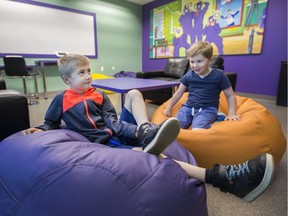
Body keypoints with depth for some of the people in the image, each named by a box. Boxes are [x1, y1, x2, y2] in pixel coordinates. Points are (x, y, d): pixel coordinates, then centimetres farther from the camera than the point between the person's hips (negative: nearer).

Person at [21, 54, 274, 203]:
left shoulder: (99, 95, 15)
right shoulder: (61, 99, 8)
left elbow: (112, 122, 4)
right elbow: (51, 123, 17)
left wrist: (134, 131, -15)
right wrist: (39, 130, -6)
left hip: (118, 134, 5)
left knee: (134, 93, -8)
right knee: (144, 153, -34)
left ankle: (146, 132, -33)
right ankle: (219, 176, -42)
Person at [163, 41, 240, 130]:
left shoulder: (219, 75, -1)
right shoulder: (188, 76, 7)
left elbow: (230, 96, 7)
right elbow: (178, 93, 16)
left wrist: (231, 114, -3)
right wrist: (168, 109, 17)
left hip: (208, 109, -3)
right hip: (188, 107, 4)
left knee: (197, 130, -35)